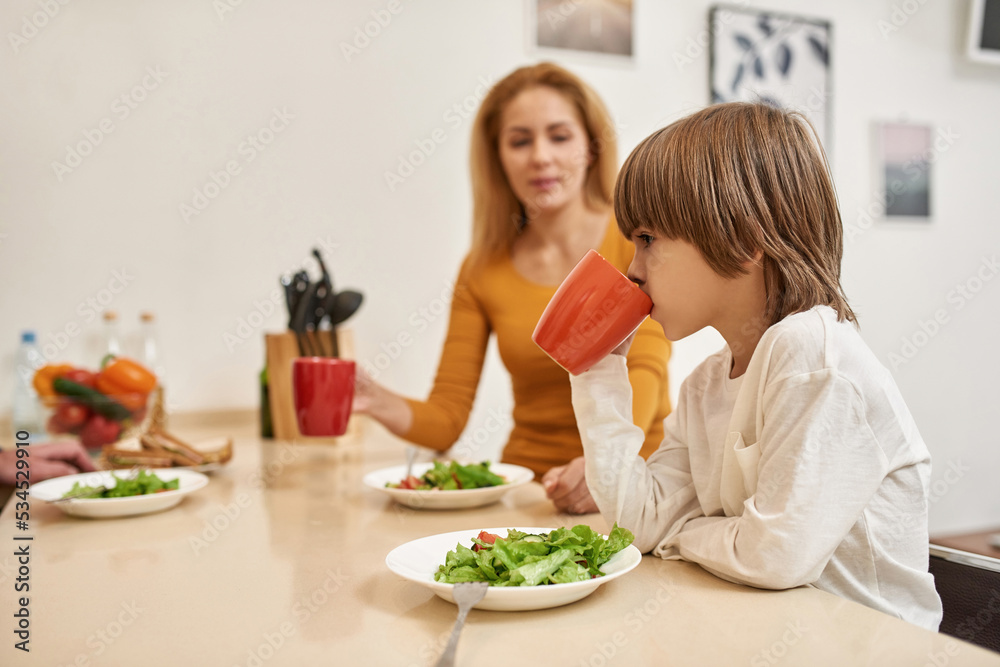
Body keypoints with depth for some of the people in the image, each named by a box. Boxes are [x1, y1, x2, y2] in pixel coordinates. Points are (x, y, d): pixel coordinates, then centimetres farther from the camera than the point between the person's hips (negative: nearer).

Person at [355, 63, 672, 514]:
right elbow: (447, 418, 2)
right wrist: (380, 404, -18)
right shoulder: (482, 270, 6)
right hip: (528, 489, 4)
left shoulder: (638, 242, -2)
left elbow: (644, 373, -16)